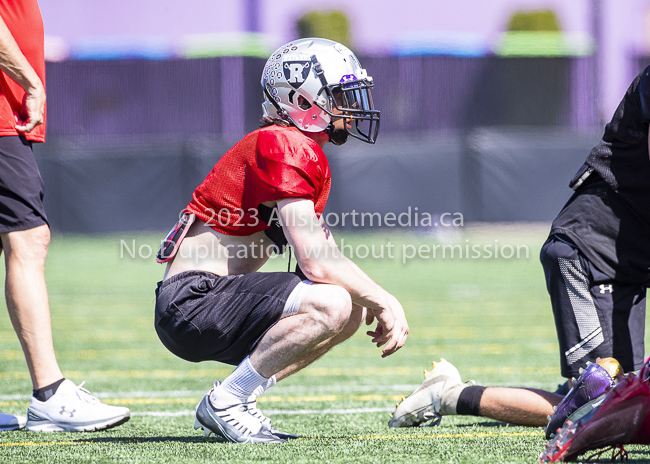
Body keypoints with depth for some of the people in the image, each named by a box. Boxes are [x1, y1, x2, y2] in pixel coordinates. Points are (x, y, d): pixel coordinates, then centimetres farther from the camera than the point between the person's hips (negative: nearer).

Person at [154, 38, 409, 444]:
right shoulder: (284, 148, -14)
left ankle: (238, 401, 9)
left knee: (354, 310, 11)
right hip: (191, 303, -11)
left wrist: (381, 304, 6)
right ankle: (227, 402, -14)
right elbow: (316, 263, -20)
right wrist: (383, 301, -9)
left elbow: (328, 254, 21)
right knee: (330, 304, -26)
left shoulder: (308, 154, 19)